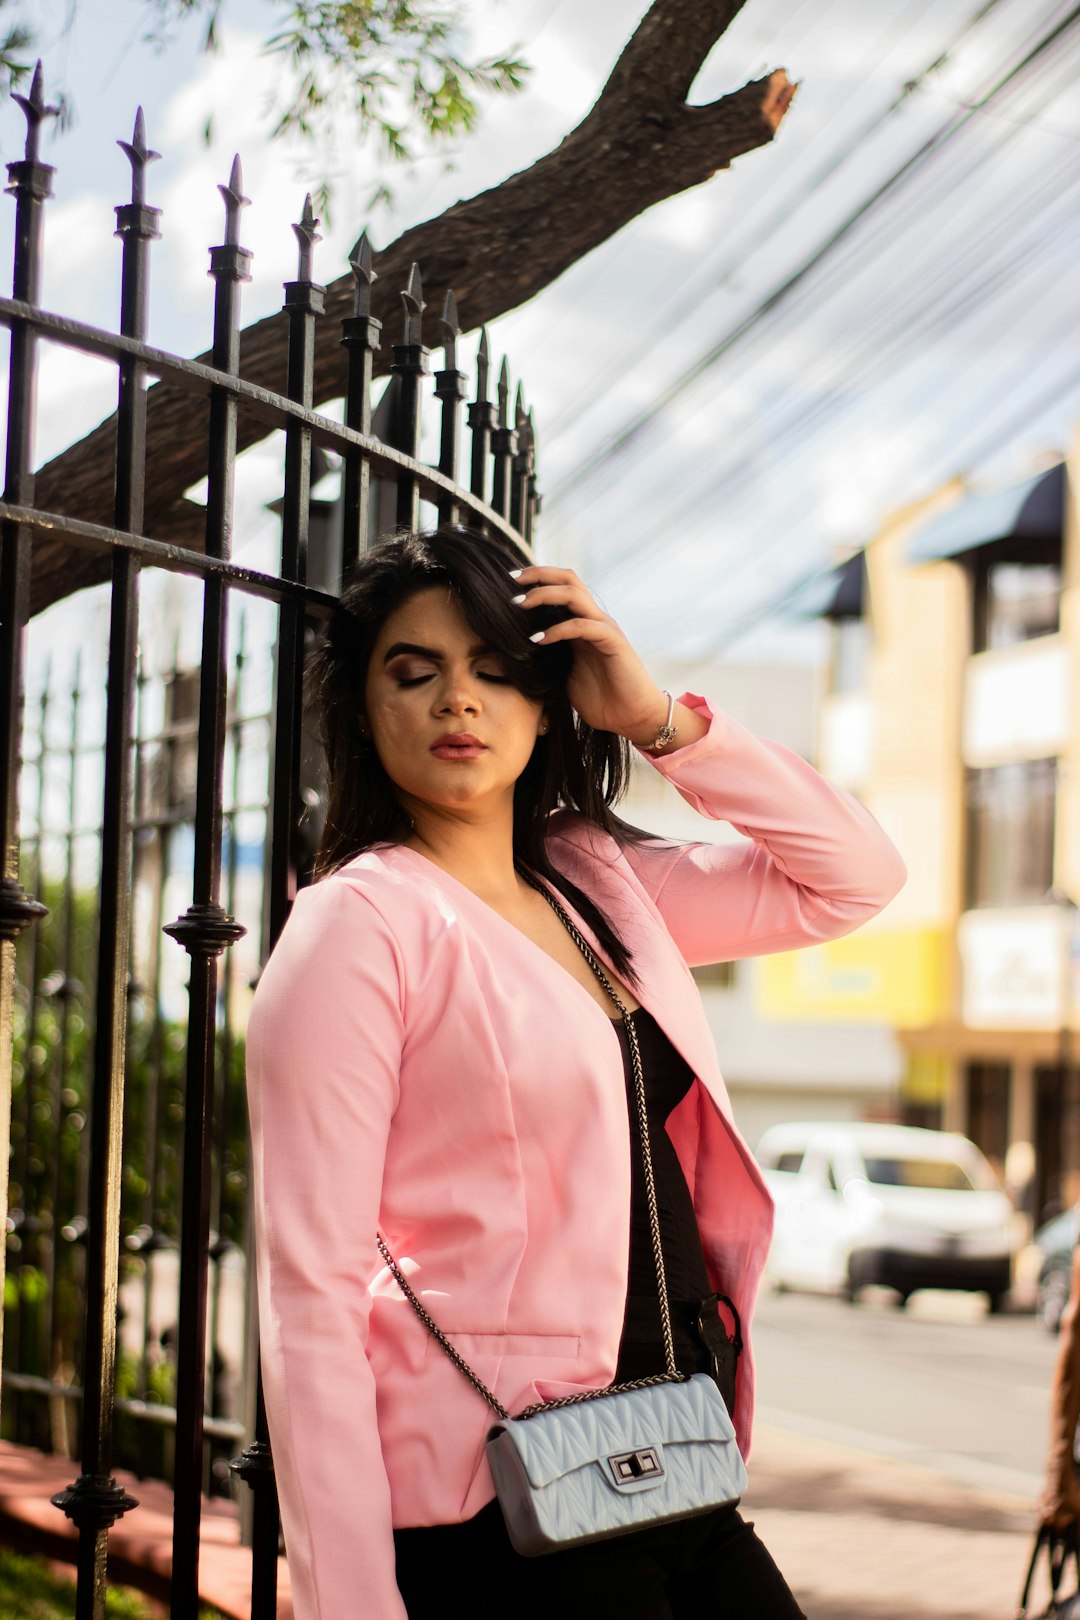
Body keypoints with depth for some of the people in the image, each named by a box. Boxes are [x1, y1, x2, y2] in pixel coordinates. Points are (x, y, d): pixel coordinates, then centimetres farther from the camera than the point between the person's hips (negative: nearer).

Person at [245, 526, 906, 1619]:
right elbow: (309, 1292, -13)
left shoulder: (601, 883, 12)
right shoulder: (358, 925, -8)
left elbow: (855, 876, 14)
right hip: (497, 1526, -7)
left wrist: (658, 719, 4)